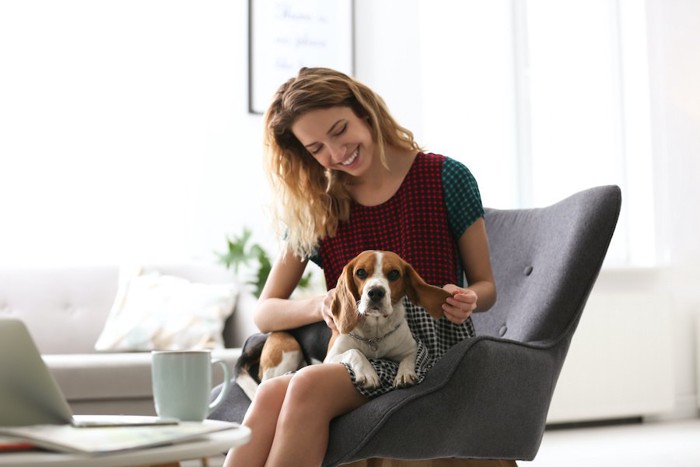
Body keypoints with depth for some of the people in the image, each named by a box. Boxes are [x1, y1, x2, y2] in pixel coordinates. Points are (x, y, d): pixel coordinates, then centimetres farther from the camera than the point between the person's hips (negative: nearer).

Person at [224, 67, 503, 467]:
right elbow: (264, 312, 7)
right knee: (271, 394, -31)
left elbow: (486, 286, 8)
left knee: (310, 386, -32)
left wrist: (466, 299, -17)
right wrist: (320, 306, -15)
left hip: (433, 345, -3)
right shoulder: (314, 209, 10)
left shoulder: (445, 178, 1)